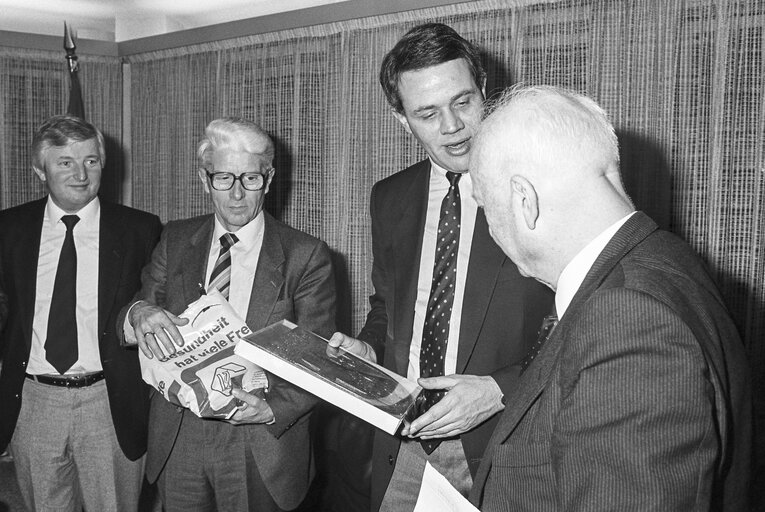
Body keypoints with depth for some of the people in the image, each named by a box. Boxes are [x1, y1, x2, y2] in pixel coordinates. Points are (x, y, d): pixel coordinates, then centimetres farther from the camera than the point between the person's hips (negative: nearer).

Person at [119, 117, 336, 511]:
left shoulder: (306, 256, -7)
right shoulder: (175, 241, 4)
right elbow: (121, 327, 5)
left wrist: (274, 408, -24)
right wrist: (139, 313, -18)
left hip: (261, 450, -3)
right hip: (177, 440, 3)